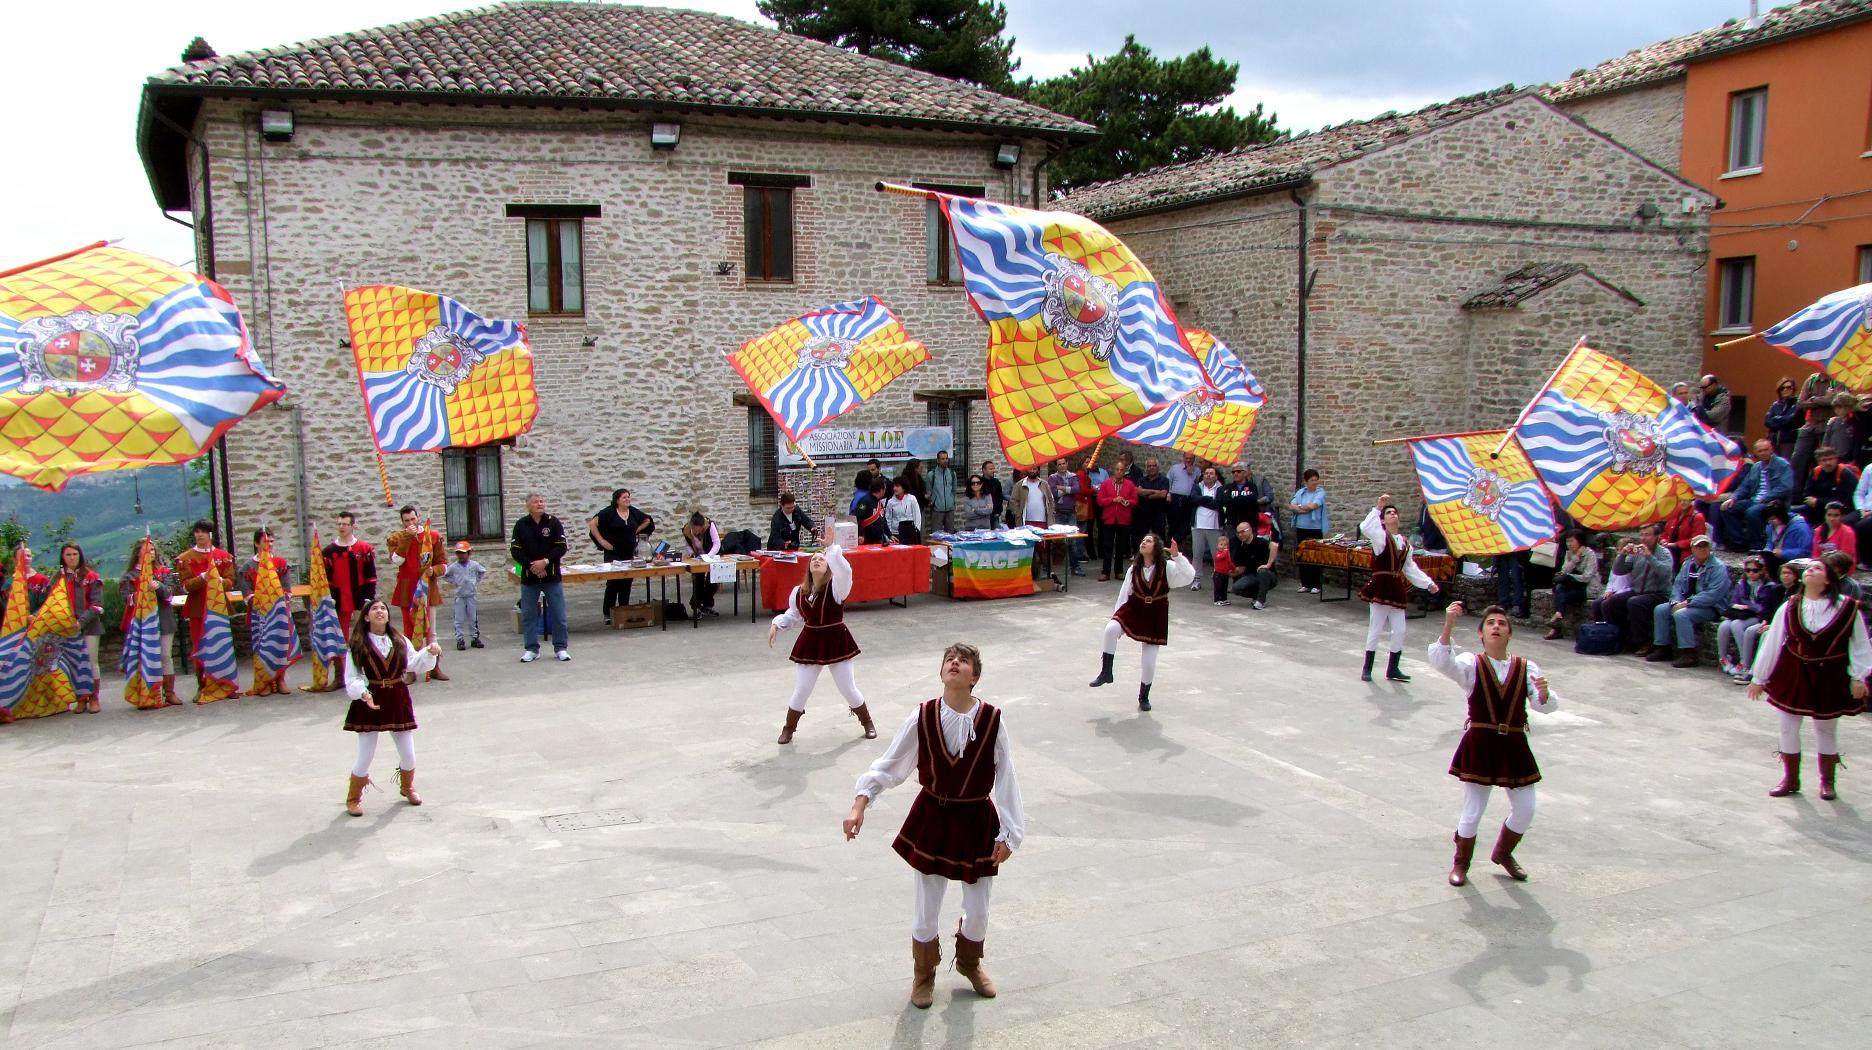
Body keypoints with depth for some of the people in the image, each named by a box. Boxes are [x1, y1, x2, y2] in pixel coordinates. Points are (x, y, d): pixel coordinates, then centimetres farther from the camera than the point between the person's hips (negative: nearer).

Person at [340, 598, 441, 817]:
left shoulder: (400, 641, 5)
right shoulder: (358, 645, -7)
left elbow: (414, 665, 2)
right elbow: (351, 678, -10)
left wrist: (429, 652, -13)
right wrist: (363, 693, -25)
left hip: (398, 700, 3)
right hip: (370, 701, -3)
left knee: (408, 754, 10)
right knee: (365, 756, 1)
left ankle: (407, 787, 37)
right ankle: (353, 799, 20)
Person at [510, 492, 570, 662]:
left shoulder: (553, 522, -1)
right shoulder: (521, 525, 1)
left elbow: (561, 547, -5)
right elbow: (515, 550, -1)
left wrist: (545, 561, -18)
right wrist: (531, 566, -13)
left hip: (552, 577, -1)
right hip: (529, 577, 1)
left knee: (558, 614, 1)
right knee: (528, 615, 6)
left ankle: (561, 648, 12)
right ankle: (531, 649, 16)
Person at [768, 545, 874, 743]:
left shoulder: (836, 586, -14)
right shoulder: (799, 592, 0)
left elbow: (844, 570, -37)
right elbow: (792, 616, 14)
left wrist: (831, 547, -39)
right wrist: (776, 626, -2)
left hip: (836, 642, -3)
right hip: (810, 644, 3)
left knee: (848, 688, 9)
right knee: (801, 691, 5)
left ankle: (867, 722, 32)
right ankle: (788, 728, 26)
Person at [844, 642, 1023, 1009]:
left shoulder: (992, 720, -15)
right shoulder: (922, 717, -13)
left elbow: (1006, 780, -8)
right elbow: (888, 765, -7)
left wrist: (1008, 834, -6)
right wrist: (860, 804, -17)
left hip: (978, 822, 0)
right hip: (932, 820, 0)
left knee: (978, 911, 15)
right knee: (926, 910, 11)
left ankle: (969, 963, 47)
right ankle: (923, 975, 38)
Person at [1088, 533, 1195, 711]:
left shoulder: (1167, 567, -11)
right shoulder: (1134, 569, -1)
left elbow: (1189, 576, -26)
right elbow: (1124, 593, 5)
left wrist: (1177, 556, -37)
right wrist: (1115, 615, 4)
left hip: (1156, 615, -2)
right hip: (1133, 609, 2)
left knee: (1149, 661, 1)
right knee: (1110, 629, -28)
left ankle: (1144, 696, 26)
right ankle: (1106, 673, -12)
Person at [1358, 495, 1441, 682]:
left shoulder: (1405, 543, 11)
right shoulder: (1380, 536, -7)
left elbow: (1410, 567, 20)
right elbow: (1365, 527, -29)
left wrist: (1428, 583, 18)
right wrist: (1378, 508, -26)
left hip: (1397, 589, 6)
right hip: (1380, 588, -6)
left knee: (1399, 631, 9)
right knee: (1376, 629, -1)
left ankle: (1393, 669, 21)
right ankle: (1367, 669, 10)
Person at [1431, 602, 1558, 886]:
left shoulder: (1526, 668, 0)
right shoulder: (1471, 664, -6)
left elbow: (1546, 707, -6)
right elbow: (1440, 661, -26)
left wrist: (1544, 693, -30)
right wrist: (1448, 625, -39)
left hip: (1514, 747, 3)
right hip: (1479, 746, -3)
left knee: (1525, 810, 11)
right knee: (1472, 813, 3)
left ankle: (1503, 853, 38)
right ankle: (1460, 864, 25)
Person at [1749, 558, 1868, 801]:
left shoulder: (1847, 608, -10)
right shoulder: (1789, 607, -4)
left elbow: (1859, 645, -2)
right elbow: (1771, 642, 0)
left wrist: (1858, 677, -5)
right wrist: (1759, 678, 3)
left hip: (1830, 677, -2)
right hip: (1793, 674, 2)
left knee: (1826, 730, 11)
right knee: (1788, 728, 7)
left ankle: (1826, 781, 28)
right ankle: (1790, 779, 22)